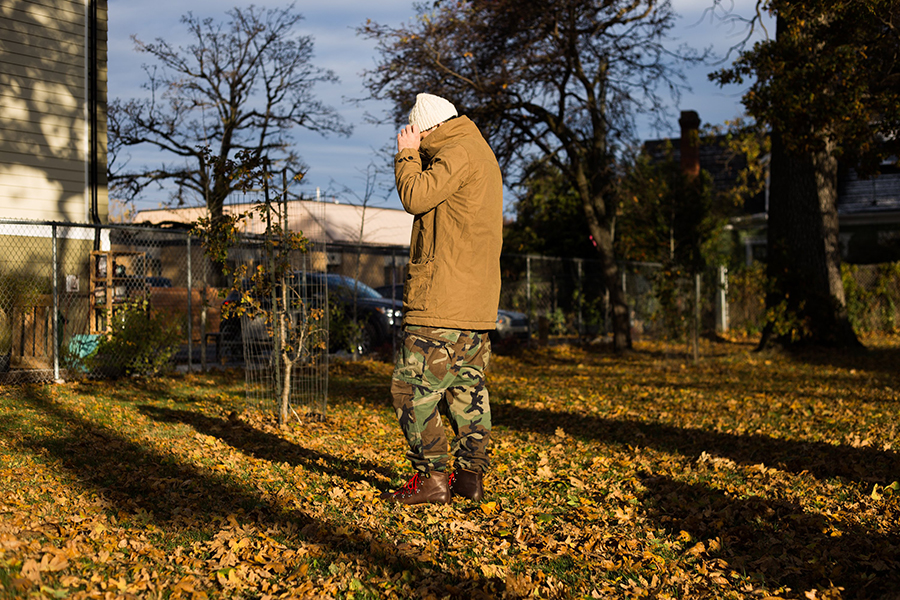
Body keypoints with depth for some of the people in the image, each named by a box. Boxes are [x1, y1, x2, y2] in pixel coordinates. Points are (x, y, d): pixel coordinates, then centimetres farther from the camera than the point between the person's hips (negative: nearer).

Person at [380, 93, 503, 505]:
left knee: (414, 388, -5)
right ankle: (471, 474, 15)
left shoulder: (457, 152, -10)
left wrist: (407, 154, -4)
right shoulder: (481, 153, 21)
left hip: (443, 301, -10)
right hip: (479, 302, 10)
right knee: (467, 386, 12)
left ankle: (431, 478, -3)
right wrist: (415, 155, 16)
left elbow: (415, 197, -17)